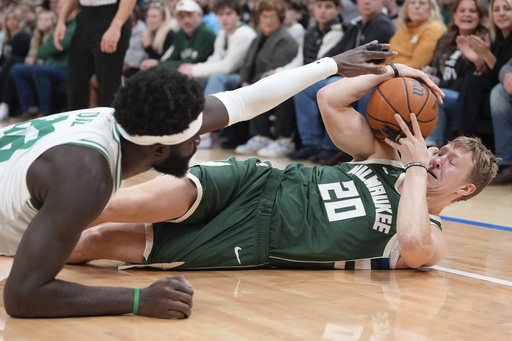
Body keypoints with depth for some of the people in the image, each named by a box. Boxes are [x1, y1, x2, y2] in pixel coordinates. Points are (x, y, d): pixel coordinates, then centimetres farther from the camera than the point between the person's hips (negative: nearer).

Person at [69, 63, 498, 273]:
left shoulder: (430, 240, 1)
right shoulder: (385, 158, 15)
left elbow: (412, 247, -25)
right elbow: (329, 100, 10)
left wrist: (417, 168, -14)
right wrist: (391, 70, 5)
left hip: (255, 243, -3)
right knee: (135, 204, -23)